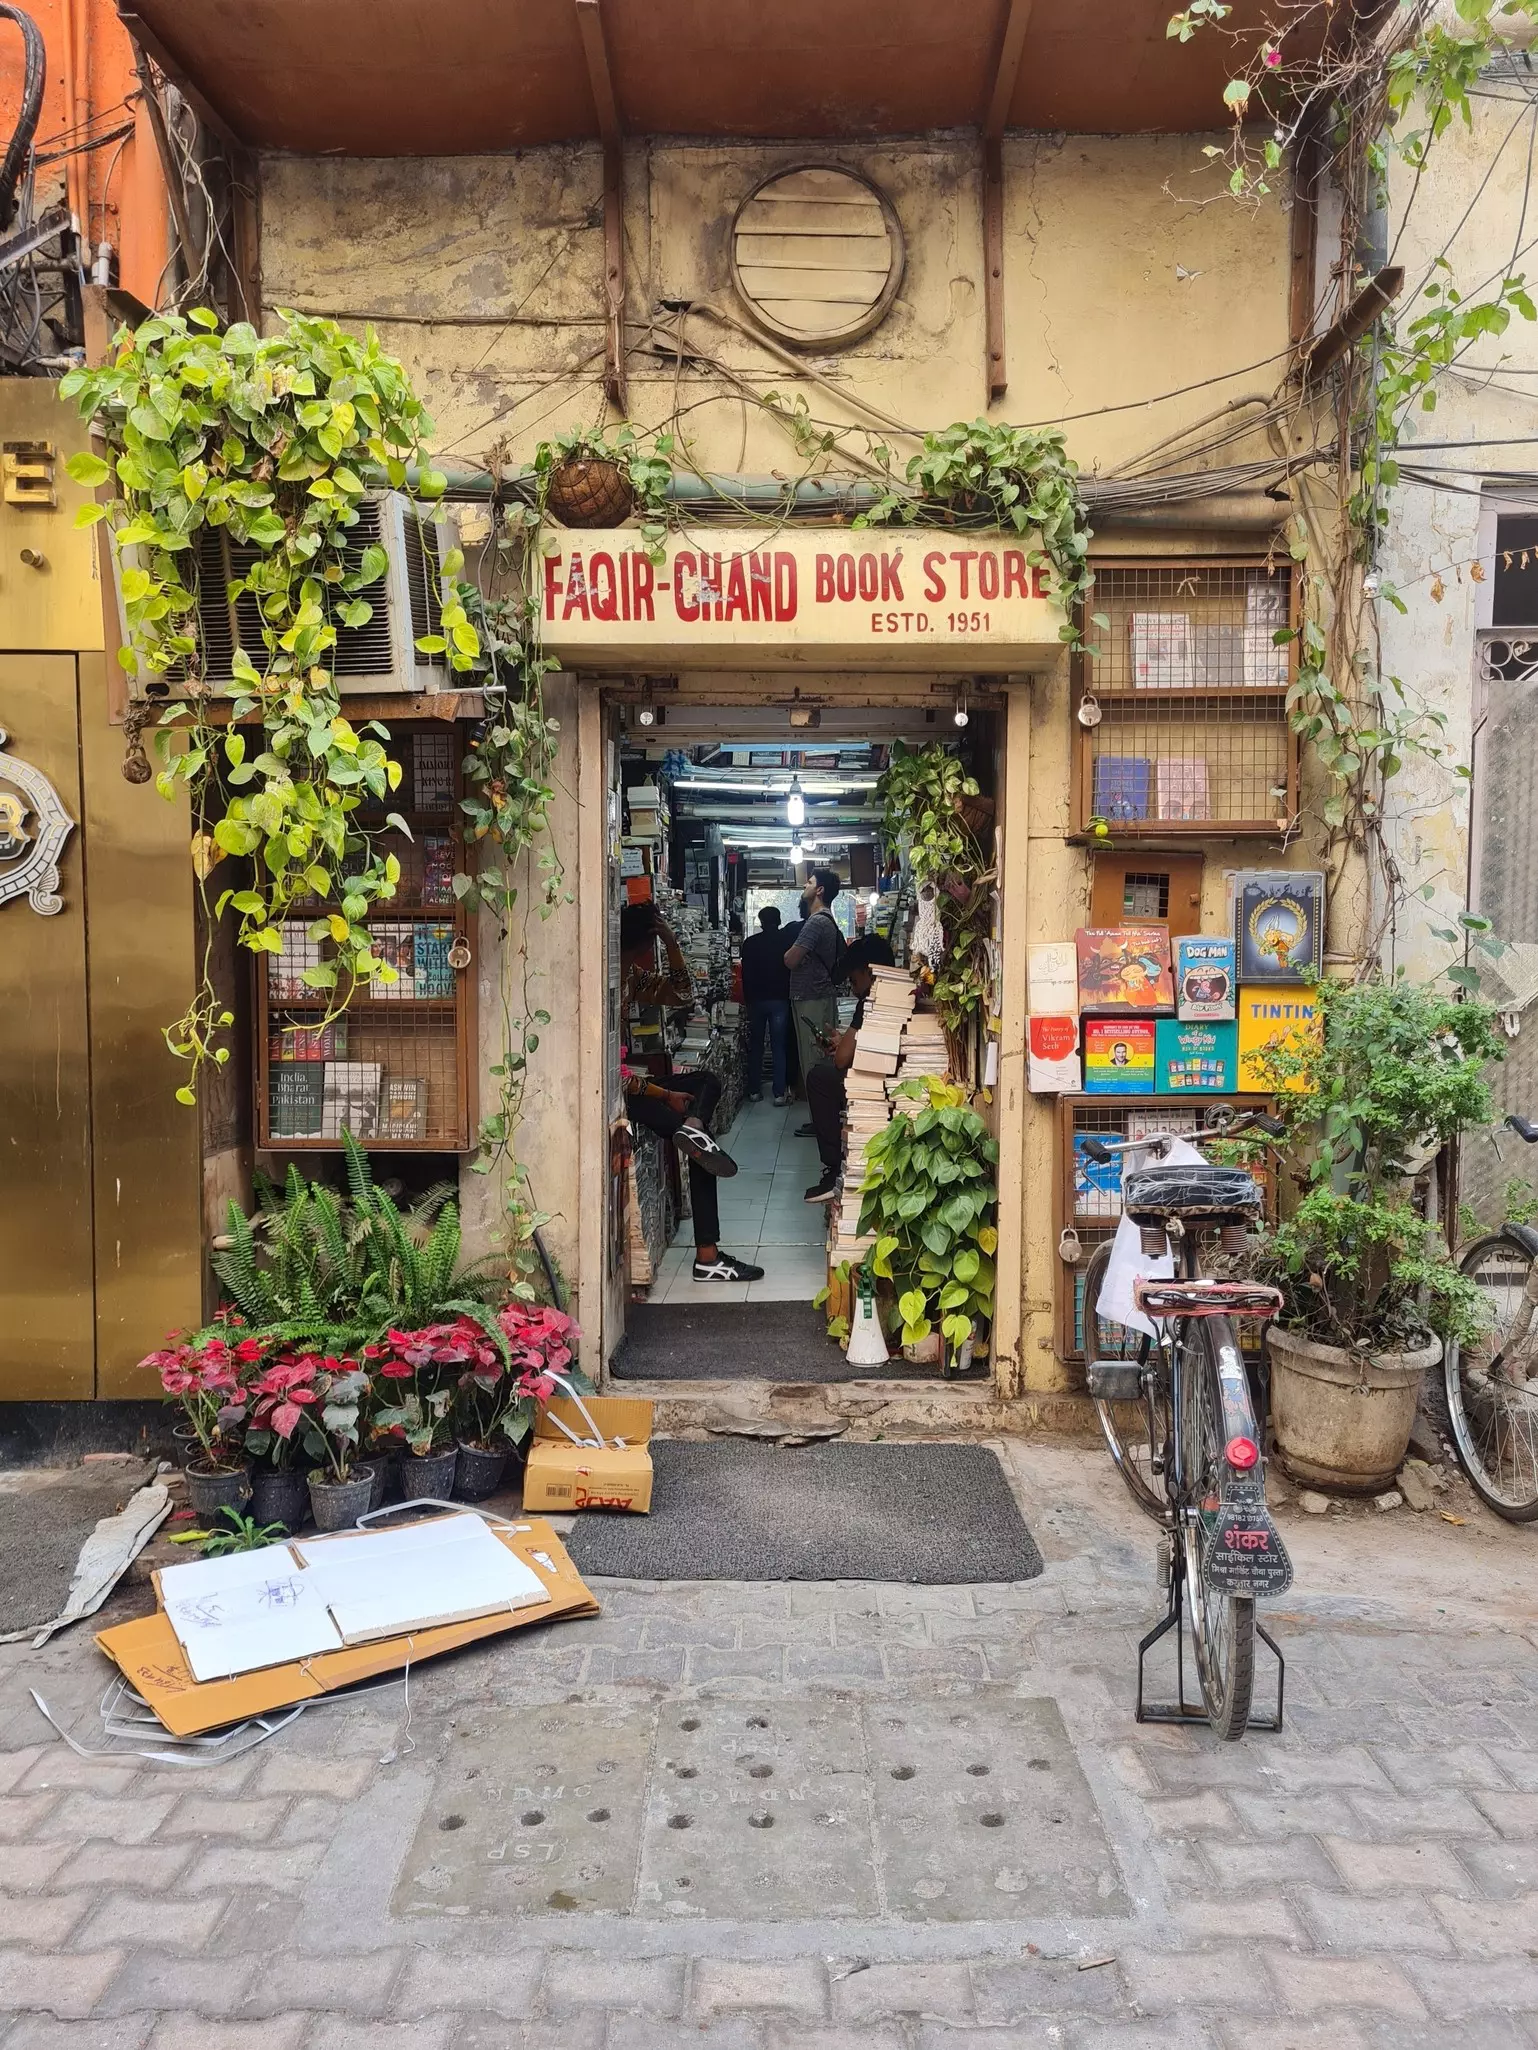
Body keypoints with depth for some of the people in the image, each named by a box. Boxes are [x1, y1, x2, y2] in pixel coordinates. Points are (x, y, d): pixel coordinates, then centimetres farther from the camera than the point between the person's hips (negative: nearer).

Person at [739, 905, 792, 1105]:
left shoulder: (749, 944, -3)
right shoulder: (786, 942, -4)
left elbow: (746, 975, 0)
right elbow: (792, 971, 1)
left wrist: (748, 999, 10)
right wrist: (788, 996, 12)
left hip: (756, 1000, 1)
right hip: (780, 1000, -1)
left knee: (755, 1047, 10)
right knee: (778, 1048, 0)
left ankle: (754, 1090, 12)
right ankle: (779, 1093, -4)